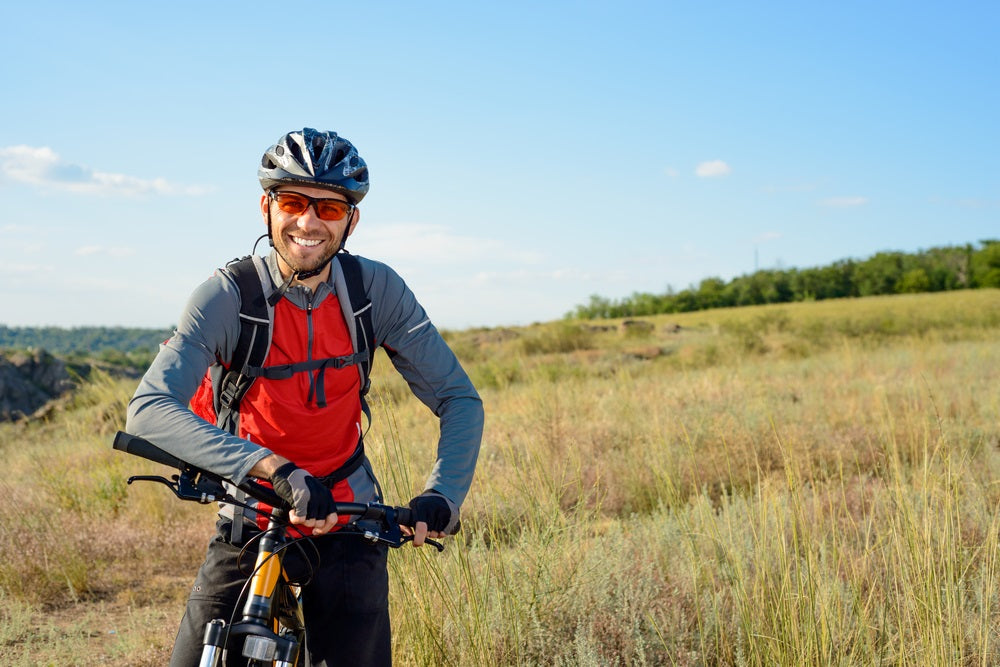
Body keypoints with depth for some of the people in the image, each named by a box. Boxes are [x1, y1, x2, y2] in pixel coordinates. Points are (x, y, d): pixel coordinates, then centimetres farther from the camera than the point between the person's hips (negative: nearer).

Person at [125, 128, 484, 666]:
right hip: (248, 525, -1)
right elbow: (148, 411, -31)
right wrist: (273, 469, -43)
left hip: (346, 522, 1)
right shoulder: (227, 297, -17)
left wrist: (442, 494, -25)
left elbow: (460, 399, -6)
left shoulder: (376, 289, -10)